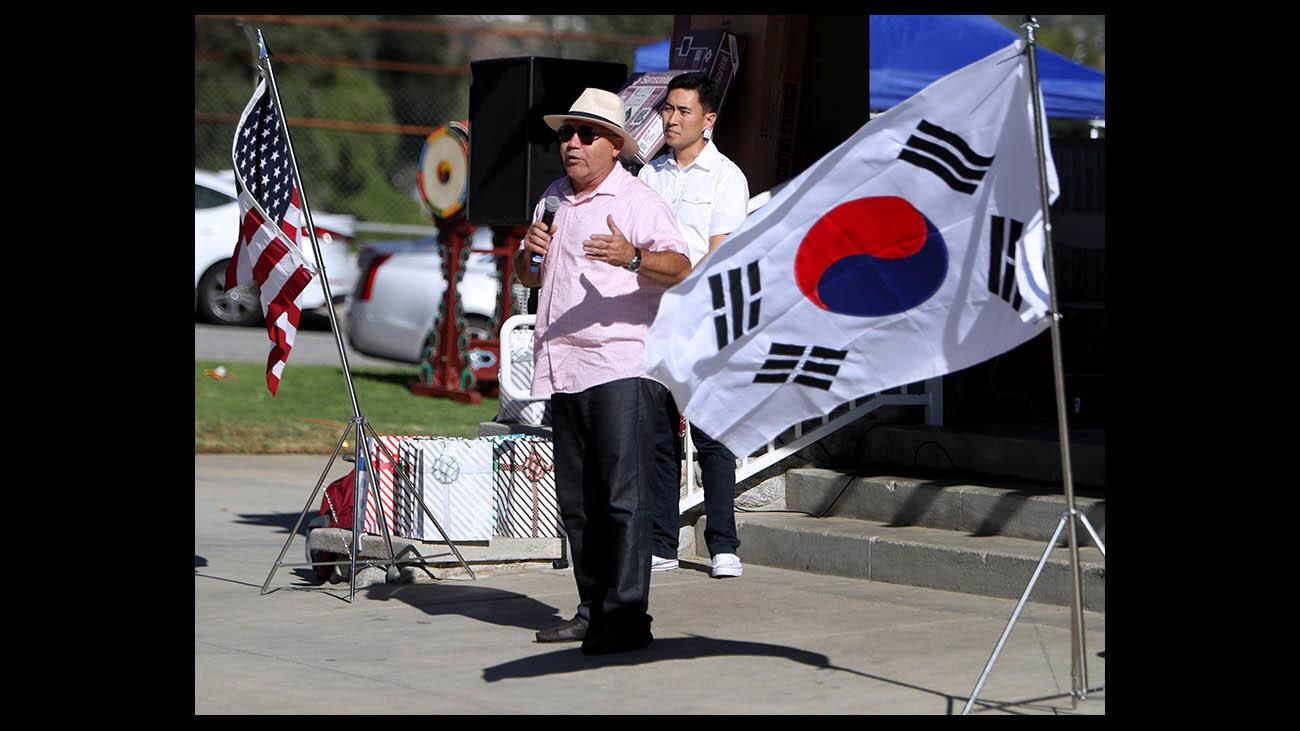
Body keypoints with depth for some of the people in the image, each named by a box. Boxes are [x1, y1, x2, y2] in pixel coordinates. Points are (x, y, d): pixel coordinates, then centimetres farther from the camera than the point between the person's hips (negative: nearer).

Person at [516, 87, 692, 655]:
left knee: (624, 494, -12)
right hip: (564, 369, 8)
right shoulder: (554, 198, 19)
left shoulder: (637, 200, -4)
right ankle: (593, 608, 16)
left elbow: (678, 266, -18)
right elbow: (529, 278, 28)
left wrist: (632, 258, -38)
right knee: (577, 501, 9)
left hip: (622, 368, -8)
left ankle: (627, 616, -14)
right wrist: (529, 254, 5)